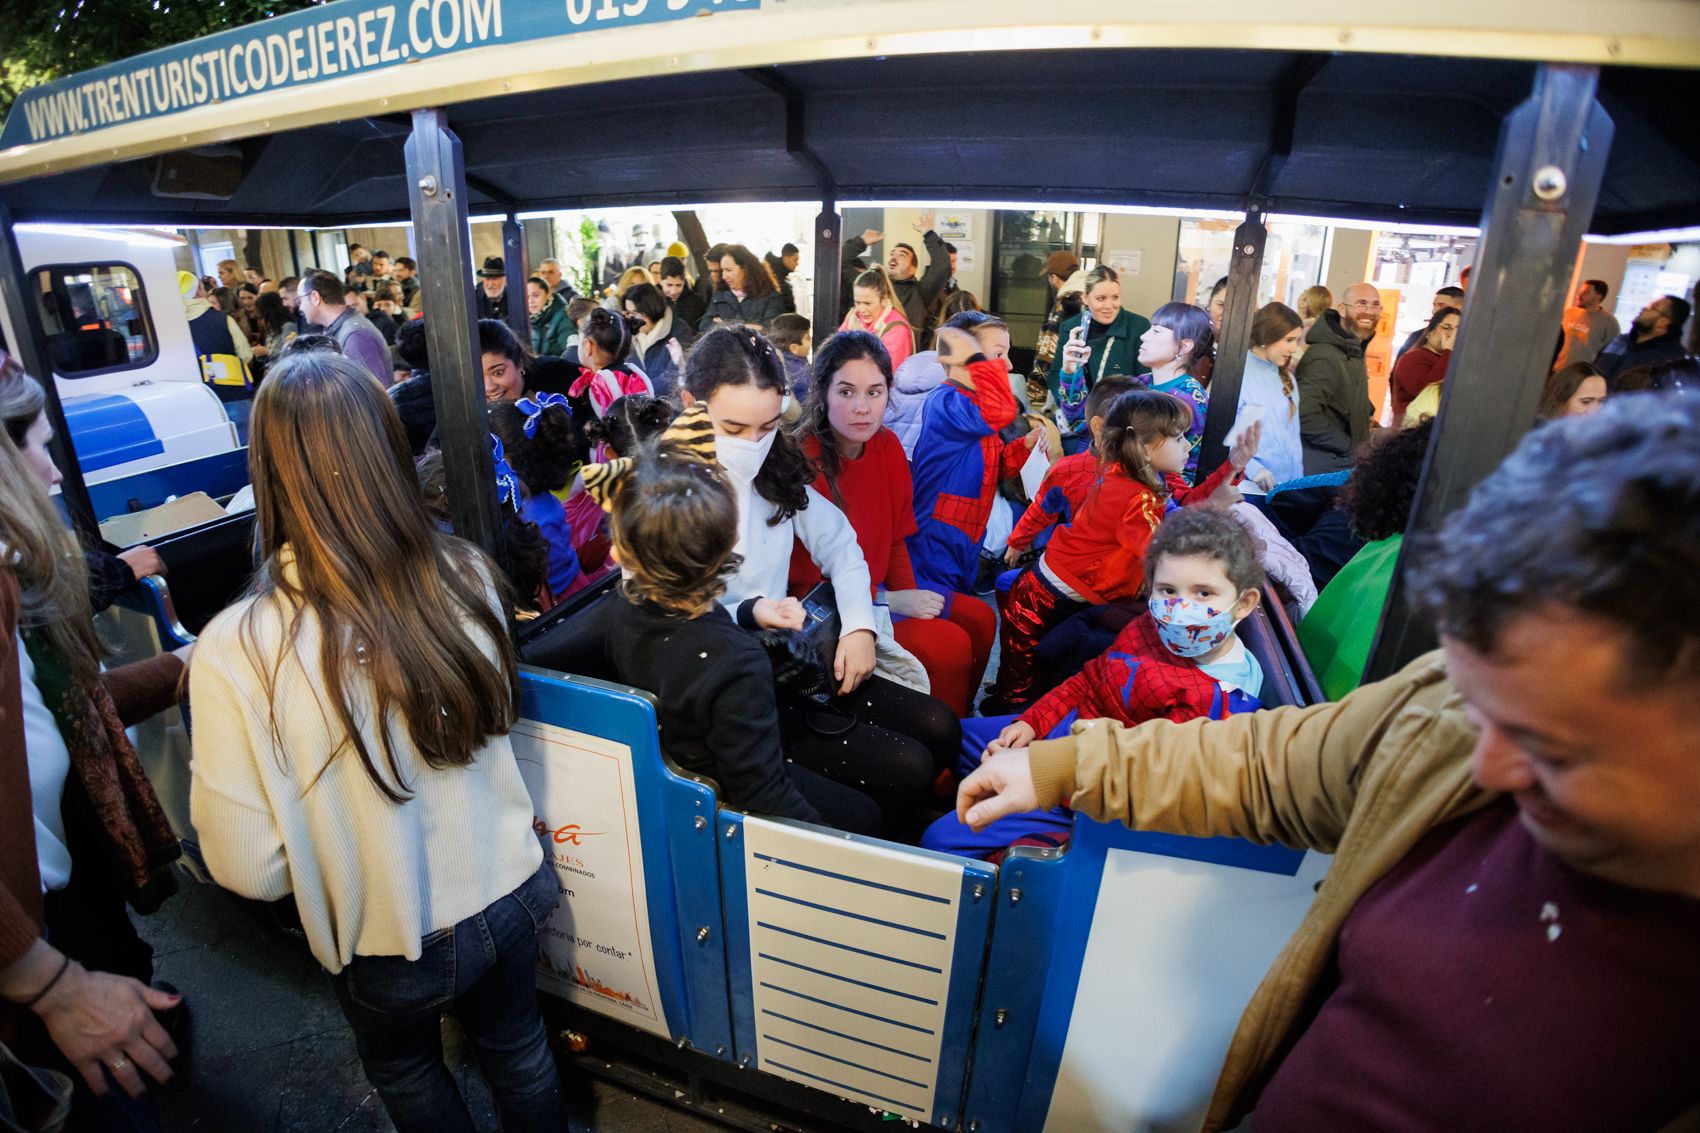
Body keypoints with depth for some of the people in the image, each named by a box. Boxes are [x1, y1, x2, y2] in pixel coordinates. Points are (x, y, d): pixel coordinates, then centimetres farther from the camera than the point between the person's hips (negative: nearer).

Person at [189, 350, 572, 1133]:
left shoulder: (238, 654, -29)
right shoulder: (466, 576, -20)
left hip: (390, 947, -2)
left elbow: (249, 868, -19)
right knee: (518, 1052, 31)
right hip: (510, 896, 2)